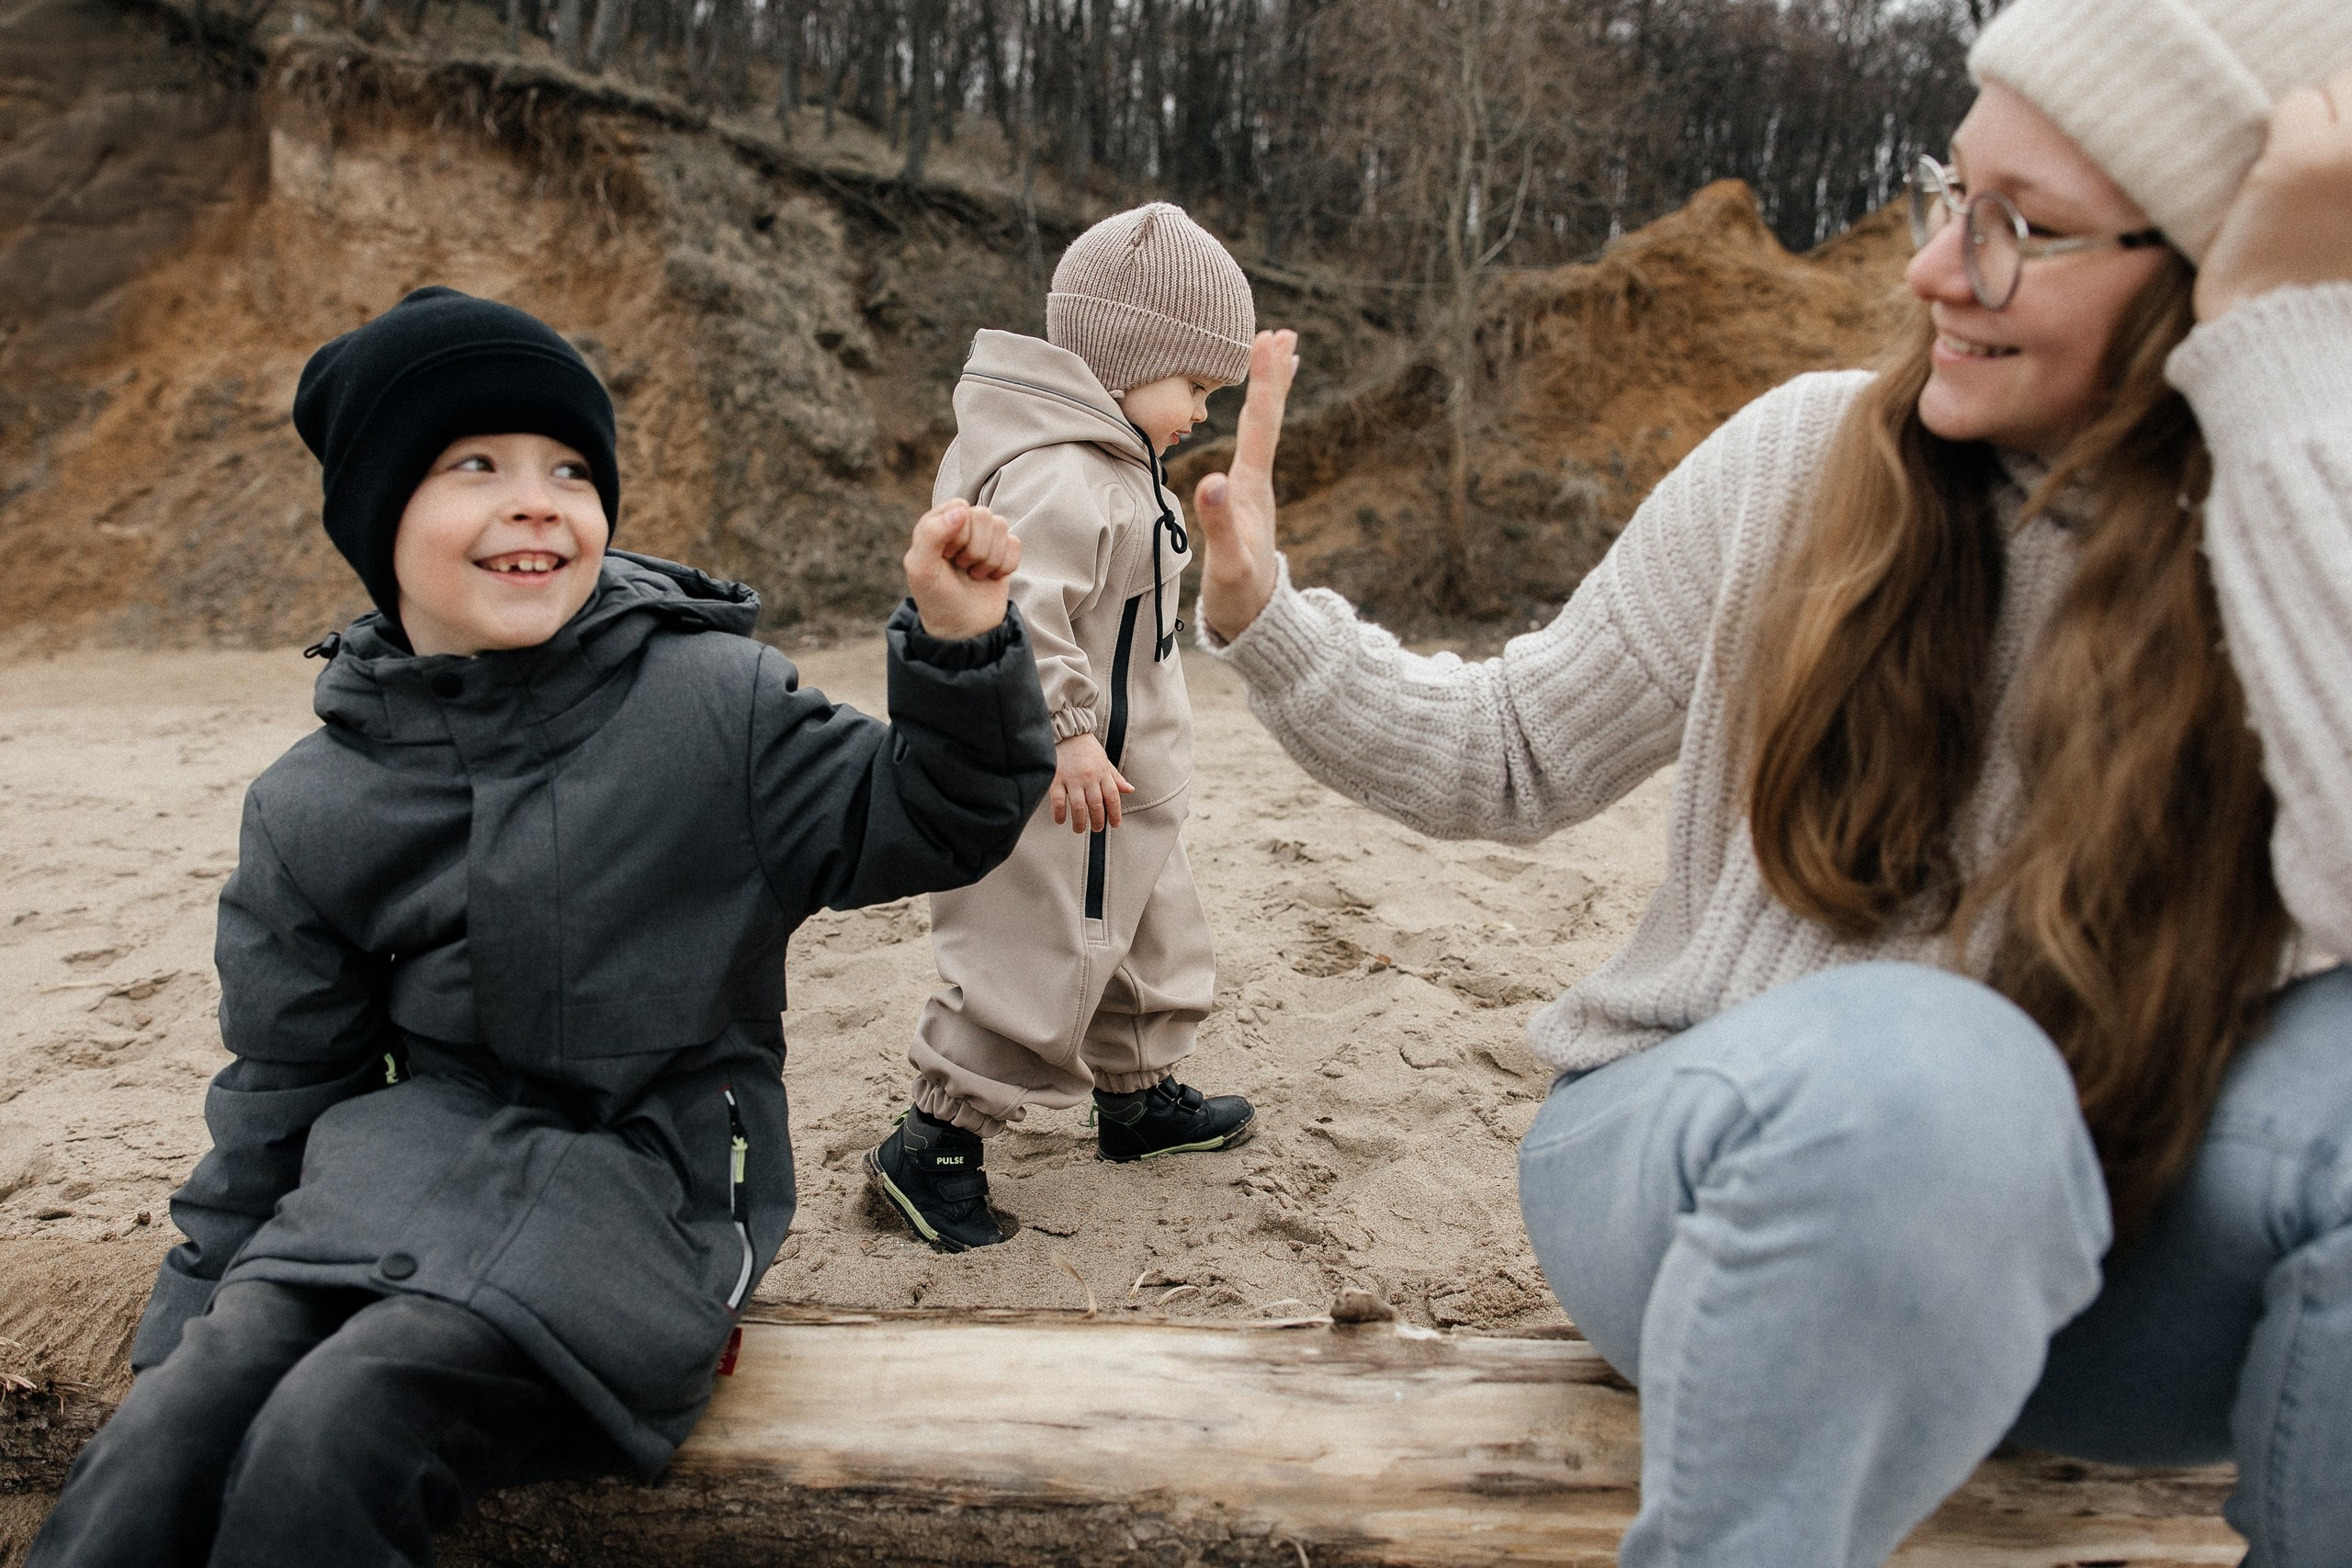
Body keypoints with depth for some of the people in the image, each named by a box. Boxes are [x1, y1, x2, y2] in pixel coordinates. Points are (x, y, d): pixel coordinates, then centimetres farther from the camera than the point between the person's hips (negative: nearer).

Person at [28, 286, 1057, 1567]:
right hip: (416, 1161, 4)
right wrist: (187, 1324, 15)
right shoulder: (314, 808, 4)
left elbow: (917, 823, -3)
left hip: (650, 1180, -3)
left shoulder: (715, 705, -6)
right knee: (171, 1434, -18)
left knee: (334, 1436, -23)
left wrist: (962, 648, -21)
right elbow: (281, 1092, 12)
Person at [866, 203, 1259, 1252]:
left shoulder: (1108, 461, 13)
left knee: (1145, 937, 23)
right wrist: (1067, 732, -29)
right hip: (1062, 789, -11)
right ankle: (932, 1146, 7)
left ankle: (1138, 1096, 41)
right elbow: (1020, 607, -31)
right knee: (1041, 959, -5)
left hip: (1118, 785, 11)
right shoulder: (1059, 475, -22)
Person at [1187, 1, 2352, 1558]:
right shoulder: (1809, 460, -5)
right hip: (1724, 1159, 0)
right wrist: (1266, 618, -11)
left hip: (2085, 1231, 1)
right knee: (1912, 1069, -35)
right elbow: (1515, 759, 4)